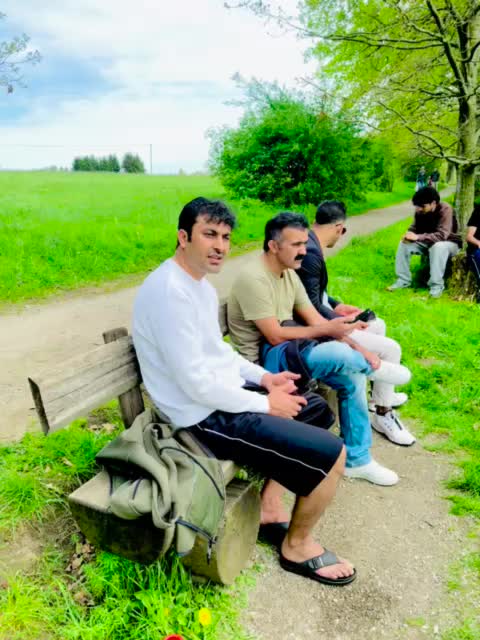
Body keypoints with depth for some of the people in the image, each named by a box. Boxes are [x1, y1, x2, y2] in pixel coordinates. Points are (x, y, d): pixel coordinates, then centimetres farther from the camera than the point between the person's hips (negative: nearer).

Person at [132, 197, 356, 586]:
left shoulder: (201, 283, 9)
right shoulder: (170, 291, -24)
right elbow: (197, 384, -26)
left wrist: (263, 377, 7)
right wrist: (265, 403, -16)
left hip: (226, 394, 11)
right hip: (207, 416, -11)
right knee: (331, 454, -13)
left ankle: (270, 501, 27)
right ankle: (297, 547, 13)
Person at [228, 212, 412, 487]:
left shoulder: (289, 273, 7)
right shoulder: (254, 278, -20)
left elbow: (315, 319, 5)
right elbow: (275, 337, -22)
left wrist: (360, 350, -7)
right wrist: (328, 330, -20)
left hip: (288, 349, 9)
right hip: (265, 359, -9)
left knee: (353, 374, -6)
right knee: (341, 354, -30)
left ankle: (357, 460, 9)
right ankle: (375, 368, 9)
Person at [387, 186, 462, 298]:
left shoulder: (445, 210, -28)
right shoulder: (420, 211, -11)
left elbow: (442, 235, -37)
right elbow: (414, 227, 2)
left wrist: (418, 237, -42)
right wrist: (409, 234, -23)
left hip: (449, 243, -6)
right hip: (428, 242, 6)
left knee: (438, 247, -39)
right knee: (404, 243, -12)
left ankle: (436, 285, -30)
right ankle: (403, 280, -7)